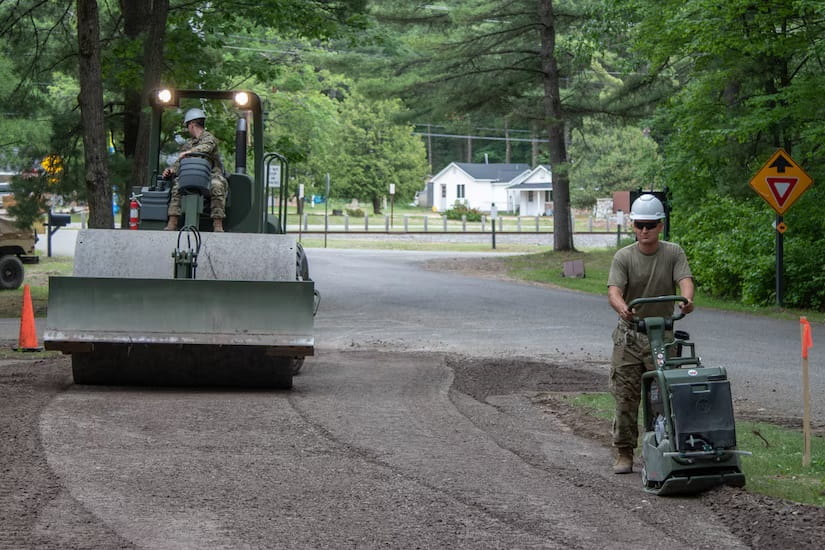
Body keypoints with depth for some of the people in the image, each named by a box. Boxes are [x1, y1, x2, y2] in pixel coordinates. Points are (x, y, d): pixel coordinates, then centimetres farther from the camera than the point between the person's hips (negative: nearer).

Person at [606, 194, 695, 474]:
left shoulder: (673, 253, -1)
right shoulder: (624, 257, -4)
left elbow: (685, 279, -18)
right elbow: (614, 291, -18)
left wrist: (687, 299, -42)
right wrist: (622, 308, -43)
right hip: (629, 335, 0)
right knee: (626, 397, -1)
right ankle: (624, 454, 8)